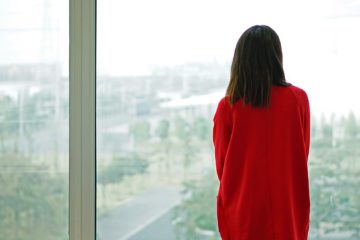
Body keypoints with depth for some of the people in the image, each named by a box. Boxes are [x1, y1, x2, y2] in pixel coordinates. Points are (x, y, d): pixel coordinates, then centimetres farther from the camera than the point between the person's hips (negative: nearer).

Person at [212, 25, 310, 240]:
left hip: (242, 216, 0)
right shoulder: (299, 99, -6)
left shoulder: (227, 107, -9)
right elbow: (301, 156, 6)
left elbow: (222, 167, 2)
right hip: (288, 215, 1)